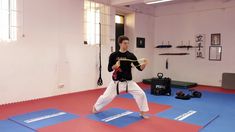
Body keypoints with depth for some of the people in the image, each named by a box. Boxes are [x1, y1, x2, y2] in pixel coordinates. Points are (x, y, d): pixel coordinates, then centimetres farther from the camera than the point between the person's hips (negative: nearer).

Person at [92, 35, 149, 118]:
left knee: (141, 94, -9)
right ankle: (95, 108, 34)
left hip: (128, 82, 2)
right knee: (106, 96, 5)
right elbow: (109, 69, -7)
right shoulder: (113, 55, -7)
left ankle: (142, 112, 12)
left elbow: (140, 68, -6)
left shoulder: (131, 55, -4)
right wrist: (115, 66, -27)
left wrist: (144, 64, -26)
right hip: (116, 82, -1)